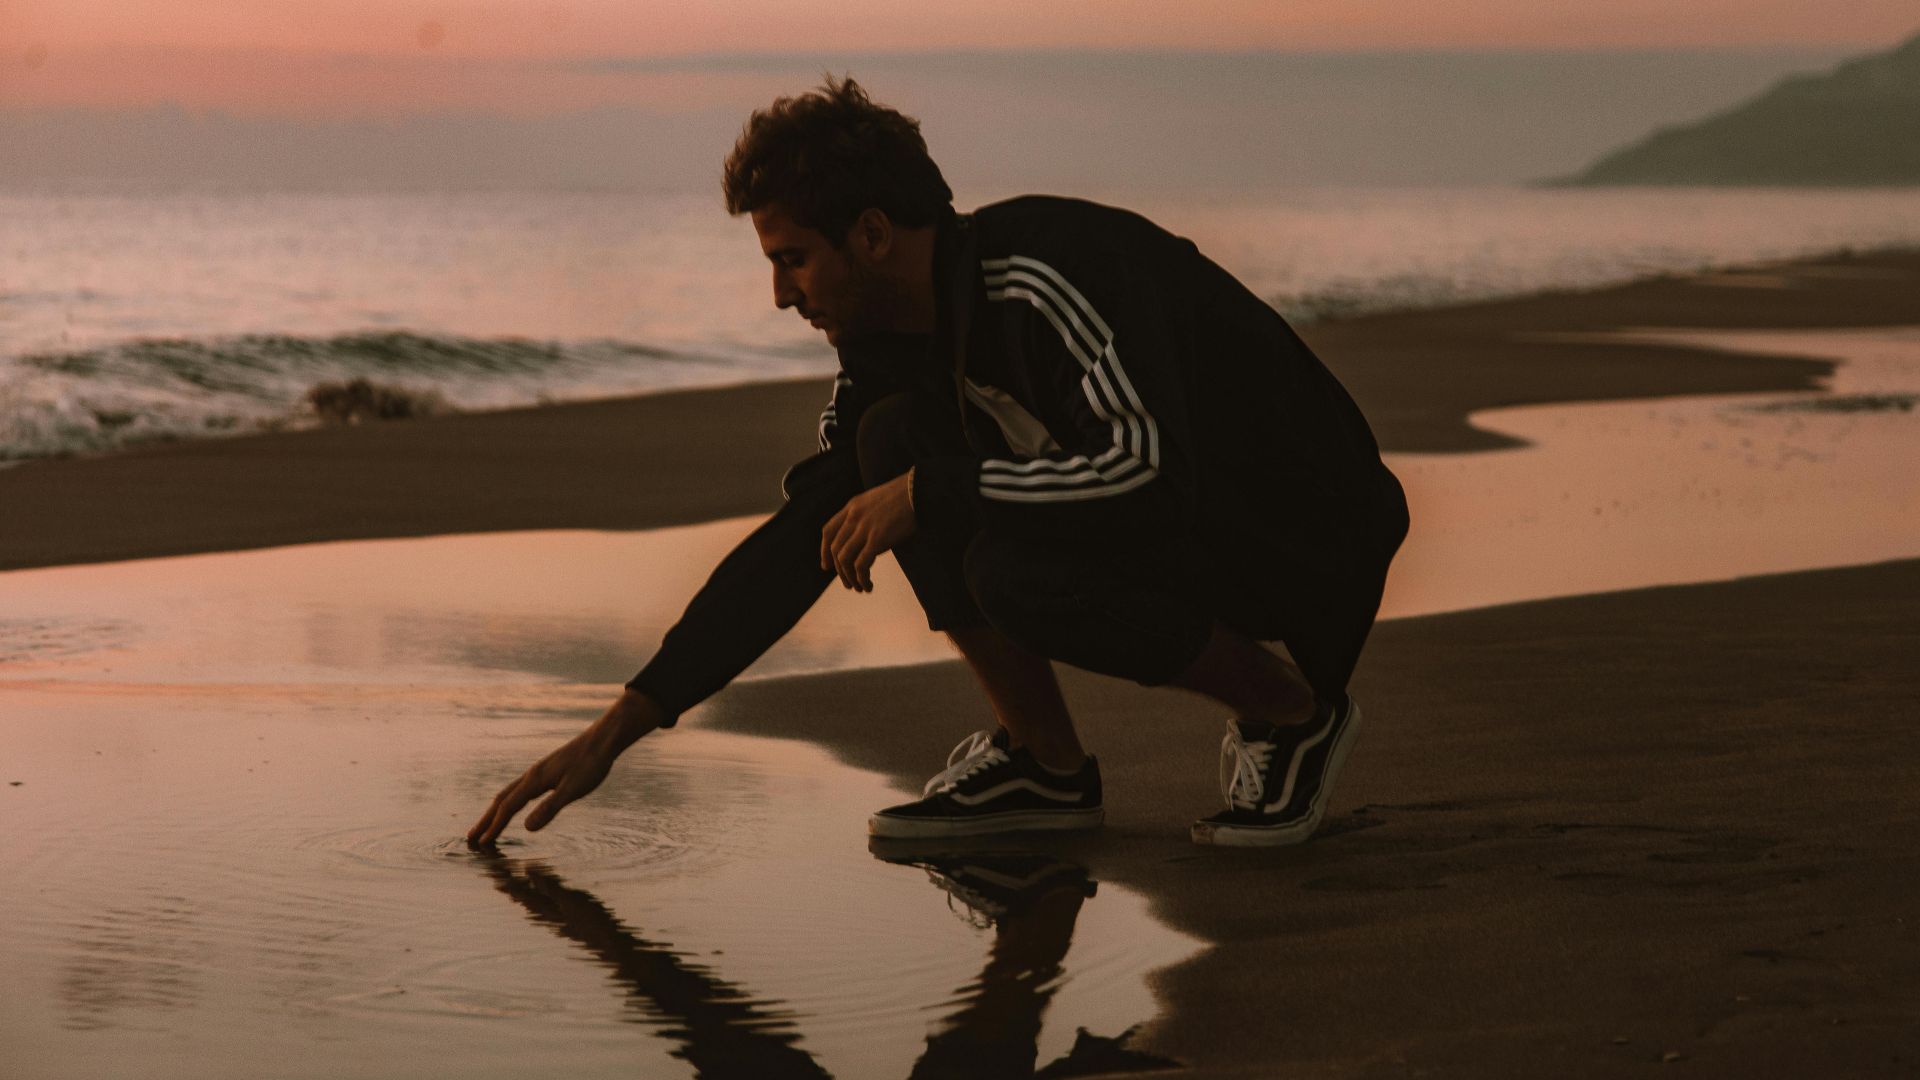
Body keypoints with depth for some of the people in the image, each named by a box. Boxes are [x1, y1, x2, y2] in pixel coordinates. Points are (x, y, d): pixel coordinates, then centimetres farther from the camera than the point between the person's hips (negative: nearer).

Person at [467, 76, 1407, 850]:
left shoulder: (1052, 275, -27)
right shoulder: (892, 339, 0)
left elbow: (1147, 470, -39)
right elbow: (795, 549, 5)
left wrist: (927, 494, -28)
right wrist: (614, 732, 2)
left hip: (1313, 537, -8)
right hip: (1171, 514, 8)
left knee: (1015, 568, -32)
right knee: (893, 440, -7)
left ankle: (1293, 712, -8)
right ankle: (1046, 766, 1)